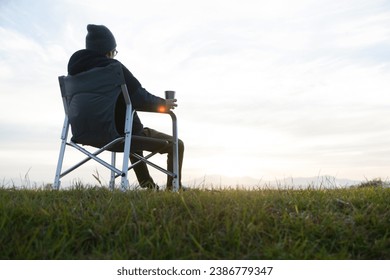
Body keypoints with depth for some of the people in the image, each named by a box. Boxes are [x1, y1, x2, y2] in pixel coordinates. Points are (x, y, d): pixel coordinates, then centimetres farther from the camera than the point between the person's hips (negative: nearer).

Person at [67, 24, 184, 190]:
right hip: (123, 132, -8)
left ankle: (148, 186, 44)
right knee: (177, 145, 7)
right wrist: (163, 104, -4)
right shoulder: (112, 67, -19)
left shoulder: (75, 68, 2)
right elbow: (140, 99, -23)